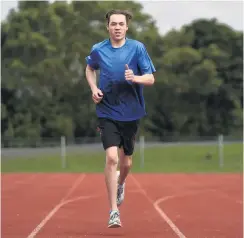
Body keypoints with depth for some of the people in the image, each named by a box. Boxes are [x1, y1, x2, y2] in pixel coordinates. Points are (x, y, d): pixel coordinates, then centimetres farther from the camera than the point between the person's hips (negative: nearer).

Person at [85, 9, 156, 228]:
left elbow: (150, 79, -5)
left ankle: (120, 183, 50)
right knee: (111, 157, -17)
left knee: (126, 162, 13)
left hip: (131, 113, 1)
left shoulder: (137, 48, -5)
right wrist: (94, 88, 3)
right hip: (107, 112, -1)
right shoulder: (98, 50, -1)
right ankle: (114, 211, -12)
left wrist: (135, 78, -26)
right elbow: (90, 68, 20)